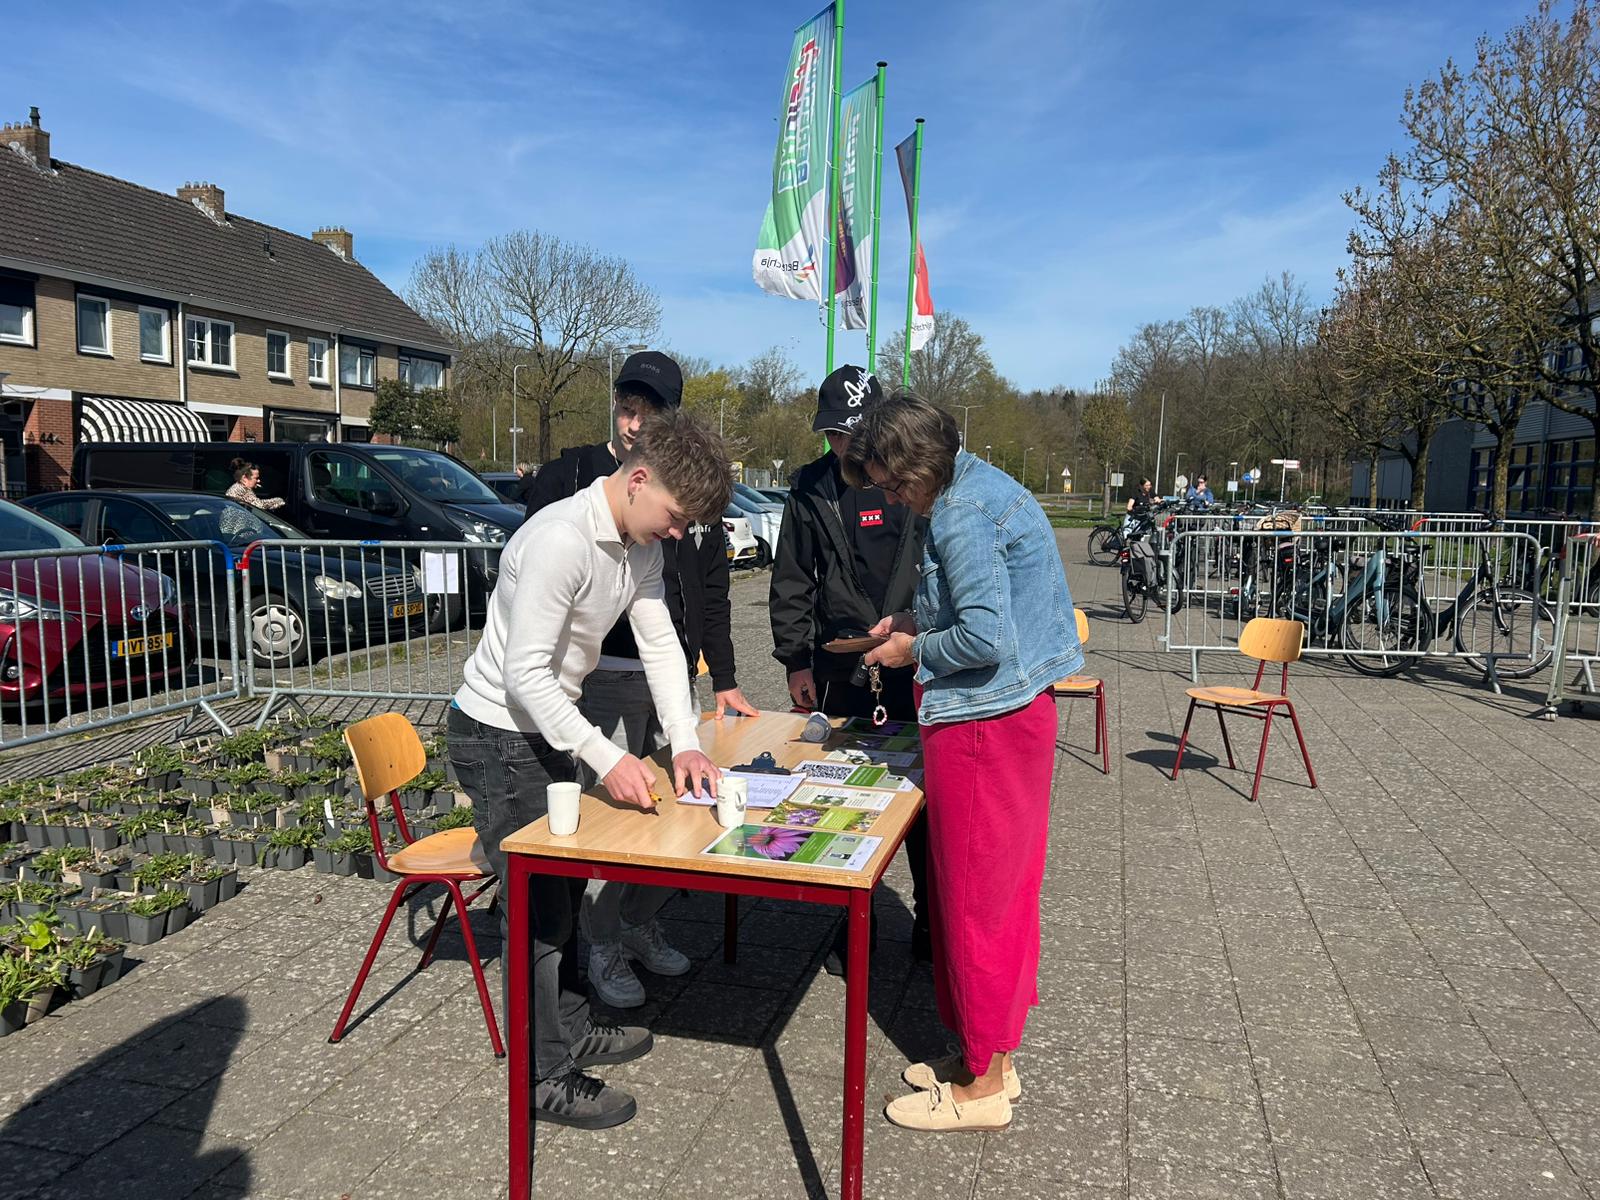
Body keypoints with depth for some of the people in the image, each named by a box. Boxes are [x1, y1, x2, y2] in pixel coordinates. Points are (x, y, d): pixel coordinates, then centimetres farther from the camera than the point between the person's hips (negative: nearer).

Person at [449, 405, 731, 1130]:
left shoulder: (641, 544, -2)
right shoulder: (561, 540, -30)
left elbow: (659, 642, 2)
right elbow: (525, 673, -30)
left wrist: (684, 741, -9)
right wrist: (605, 758, -33)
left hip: (550, 729, 9)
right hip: (499, 736, -9)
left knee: (566, 885, 19)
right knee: (539, 904, -1)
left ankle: (571, 1030, 37)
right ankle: (545, 1079, 15)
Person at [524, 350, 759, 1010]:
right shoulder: (571, 477, -4)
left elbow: (712, 595, 13)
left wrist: (723, 680, 13)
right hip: (602, 675, -4)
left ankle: (641, 923, 31)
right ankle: (602, 947, 16)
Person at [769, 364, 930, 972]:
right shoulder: (812, 488, 5)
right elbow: (791, 581, 10)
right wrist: (796, 660, 6)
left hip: (915, 664, -2)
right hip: (840, 666, 2)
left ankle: (930, 921, 24)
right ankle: (852, 923, 24)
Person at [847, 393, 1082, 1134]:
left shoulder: (961, 515, -20)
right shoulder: (981, 485, 12)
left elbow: (986, 639, -25)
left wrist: (915, 651, -8)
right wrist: (917, 620, 11)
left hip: (983, 725, -10)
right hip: (1019, 712, 10)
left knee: (974, 897, 2)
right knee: (1003, 890, 17)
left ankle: (982, 1086, 17)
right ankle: (994, 1056, 32)